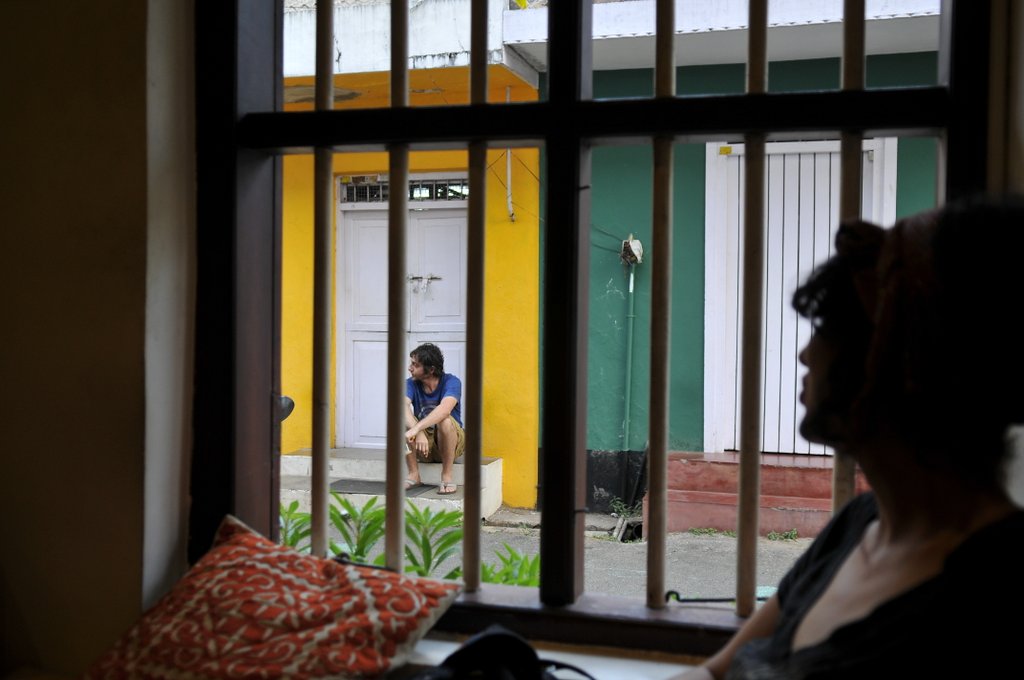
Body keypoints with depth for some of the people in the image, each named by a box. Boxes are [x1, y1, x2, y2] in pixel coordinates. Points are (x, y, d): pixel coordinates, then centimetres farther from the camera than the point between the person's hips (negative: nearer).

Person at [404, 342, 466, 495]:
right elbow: (402, 406, -28)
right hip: (423, 443, 3)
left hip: (453, 443, -3)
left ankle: (447, 475, -19)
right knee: (404, 419, -24)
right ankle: (413, 474, -14)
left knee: (444, 420, -35)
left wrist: (416, 428, -50)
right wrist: (419, 433, -46)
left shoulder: (451, 382, -17)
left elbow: (444, 409, -37)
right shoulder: (411, 383, -8)